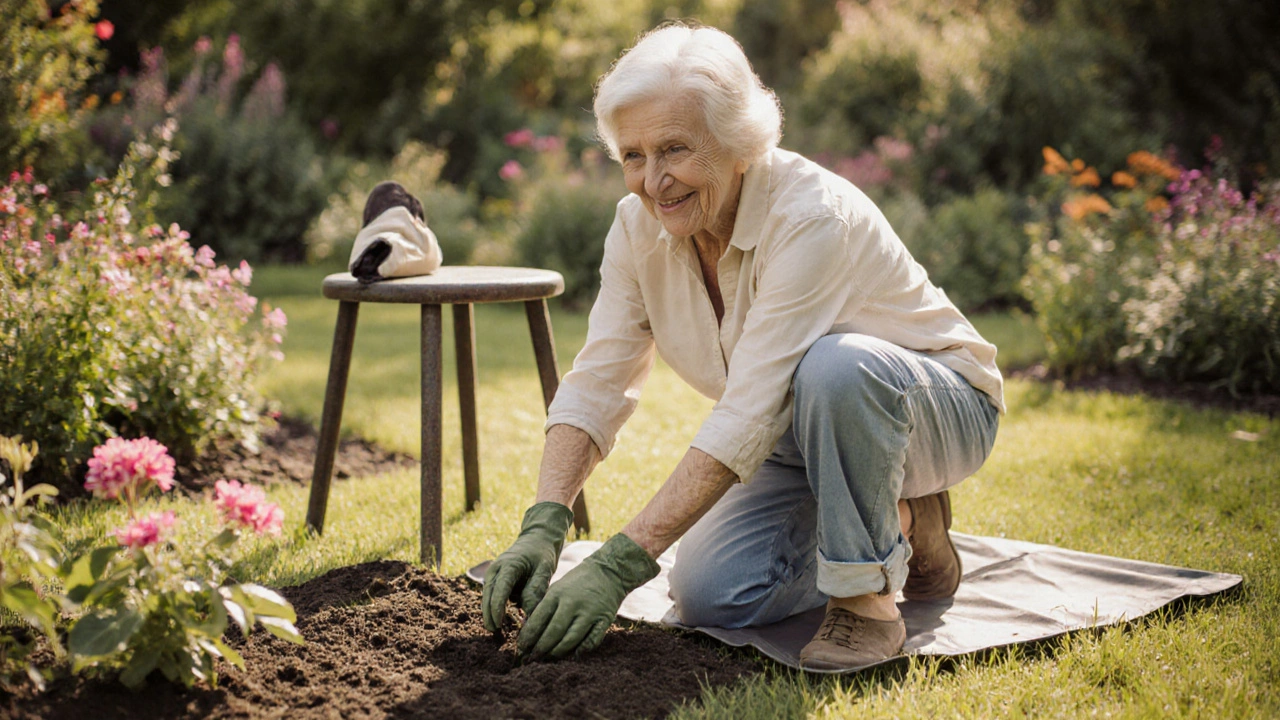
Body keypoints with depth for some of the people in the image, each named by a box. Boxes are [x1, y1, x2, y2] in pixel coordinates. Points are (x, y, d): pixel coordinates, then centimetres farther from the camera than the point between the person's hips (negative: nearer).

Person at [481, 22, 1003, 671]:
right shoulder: (641, 225, -11)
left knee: (835, 364, -39)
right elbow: (595, 386, -12)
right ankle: (894, 529, 11)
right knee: (708, 597, -13)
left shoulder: (811, 216, -32)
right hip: (802, 438, 7)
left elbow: (750, 416, -37)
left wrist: (619, 564, -41)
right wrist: (542, 528, -28)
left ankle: (866, 596, -18)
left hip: (940, 411, -6)